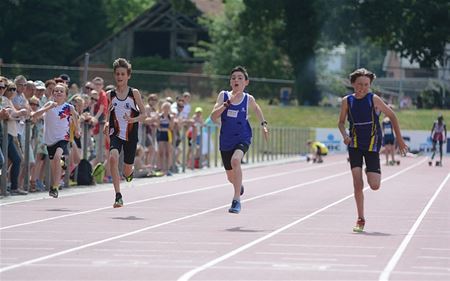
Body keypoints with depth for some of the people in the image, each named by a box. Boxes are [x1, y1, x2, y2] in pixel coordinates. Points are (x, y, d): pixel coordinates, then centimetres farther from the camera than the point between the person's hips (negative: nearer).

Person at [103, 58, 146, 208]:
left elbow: (143, 113, 0)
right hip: (115, 134, 0)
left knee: (127, 170, 7)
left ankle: (129, 173, 50)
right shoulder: (110, 95, 2)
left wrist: (134, 119, -19)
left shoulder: (134, 93, -3)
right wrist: (106, 124, -7)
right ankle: (118, 196, -26)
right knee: (113, 157, -28)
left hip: (131, 135, 0)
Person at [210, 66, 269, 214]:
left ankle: (237, 200, -30)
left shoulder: (248, 99, -4)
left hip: (242, 138, -3)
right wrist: (227, 103, -25)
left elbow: (256, 108, 20)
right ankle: (239, 186, 56)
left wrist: (264, 124, 10)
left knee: (235, 160, -35)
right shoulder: (223, 95, -5)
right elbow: (213, 117, -15)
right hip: (226, 140, 3)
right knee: (231, 177, 16)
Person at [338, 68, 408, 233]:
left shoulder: (374, 100, -9)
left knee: (374, 186, -8)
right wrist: (345, 135, -12)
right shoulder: (347, 101, -2)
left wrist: (400, 140, 1)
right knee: (357, 184, -9)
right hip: (355, 145, 1)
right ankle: (360, 219, 3)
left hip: (372, 145, -1)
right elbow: (341, 122, 9)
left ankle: (375, 173, 30)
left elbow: (392, 116, 0)